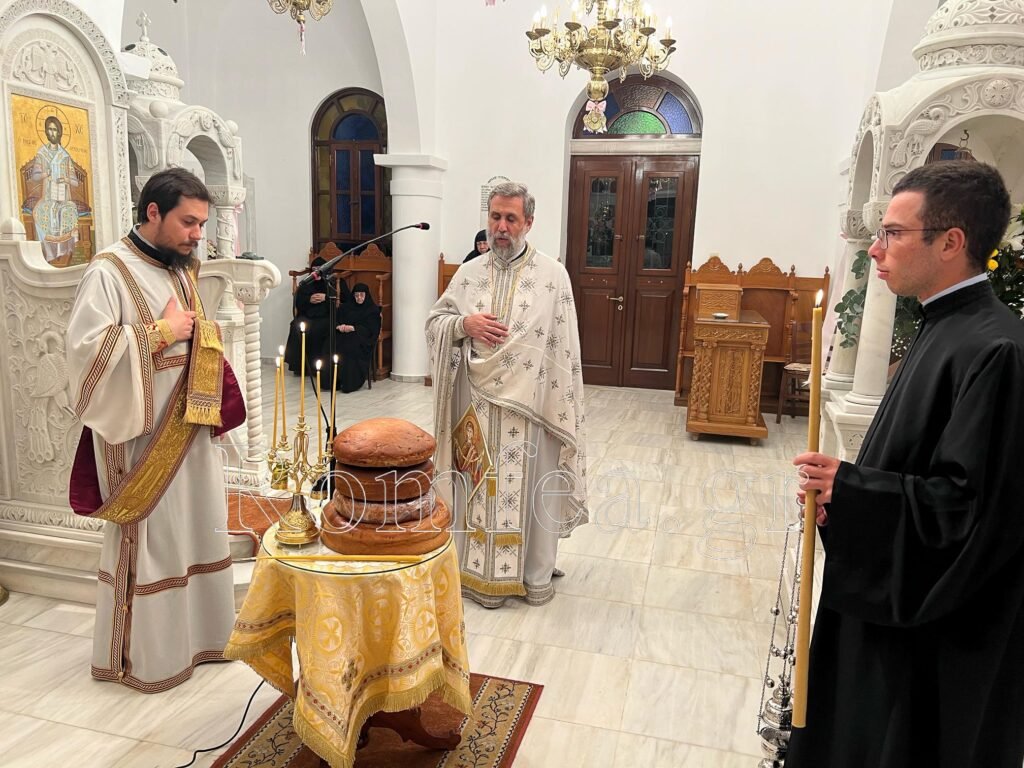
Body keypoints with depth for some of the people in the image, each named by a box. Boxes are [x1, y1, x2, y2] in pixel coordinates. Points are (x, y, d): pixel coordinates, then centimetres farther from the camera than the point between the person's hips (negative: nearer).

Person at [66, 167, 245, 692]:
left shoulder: (183, 269, 10)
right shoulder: (110, 270, -13)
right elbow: (86, 345, -22)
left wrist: (214, 405, 5)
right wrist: (158, 333, -19)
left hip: (191, 428, 7)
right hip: (142, 435, -7)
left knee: (198, 529, 14)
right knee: (147, 539, 4)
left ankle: (199, 634, 31)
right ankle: (142, 655, 22)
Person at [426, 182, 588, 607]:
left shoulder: (553, 274, -4)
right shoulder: (469, 273, 7)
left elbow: (565, 348, -5)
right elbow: (434, 322, 9)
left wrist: (560, 410, -9)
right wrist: (465, 324, -12)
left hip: (529, 404, -3)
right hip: (477, 402, 3)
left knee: (531, 486, 7)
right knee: (478, 484, 12)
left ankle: (535, 572, 26)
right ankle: (479, 569, 30)